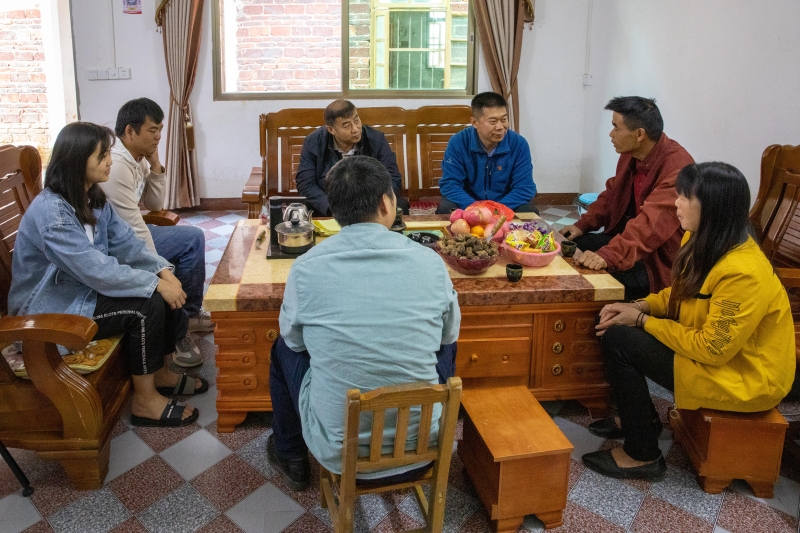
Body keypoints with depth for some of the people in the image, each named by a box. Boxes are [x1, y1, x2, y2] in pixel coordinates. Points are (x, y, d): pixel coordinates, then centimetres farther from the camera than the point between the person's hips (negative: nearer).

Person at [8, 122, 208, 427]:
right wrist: (154, 283, -27)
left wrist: (162, 270, -16)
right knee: (147, 304, -22)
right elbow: (97, 270, -31)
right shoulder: (51, 211, -27)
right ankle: (145, 402, -8)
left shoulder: (92, 198, 2)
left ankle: (159, 373, 12)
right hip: (49, 308, -9)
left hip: (82, 288, 9)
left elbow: (125, 242, 0)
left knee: (160, 291, -4)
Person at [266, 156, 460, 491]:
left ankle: (290, 458, 42)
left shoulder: (307, 268, -13)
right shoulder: (431, 263, -10)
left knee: (283, 349, 25)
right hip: (420, 443, 1)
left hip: (336, 451, -1)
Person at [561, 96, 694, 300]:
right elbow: (612, 193, 18)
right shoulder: (630, 154, 2)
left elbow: (651, 224, -38)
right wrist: (582, 225, 4)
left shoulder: (677, 167, -26)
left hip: (661, 261, -9)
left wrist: (609, 255, -48)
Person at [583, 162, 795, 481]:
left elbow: (711, 349, -26)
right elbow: (682, 293, 13)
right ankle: (640, 418, 21)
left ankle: (642, 456, -2)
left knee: (618, 340, -18)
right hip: (713, 346, 9)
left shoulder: (743, 273, -30)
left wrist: (642, 321, -18)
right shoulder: (701, 242, -3)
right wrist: (640, 307, -5)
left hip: (745, 378, -9)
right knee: (615, 325, 3)